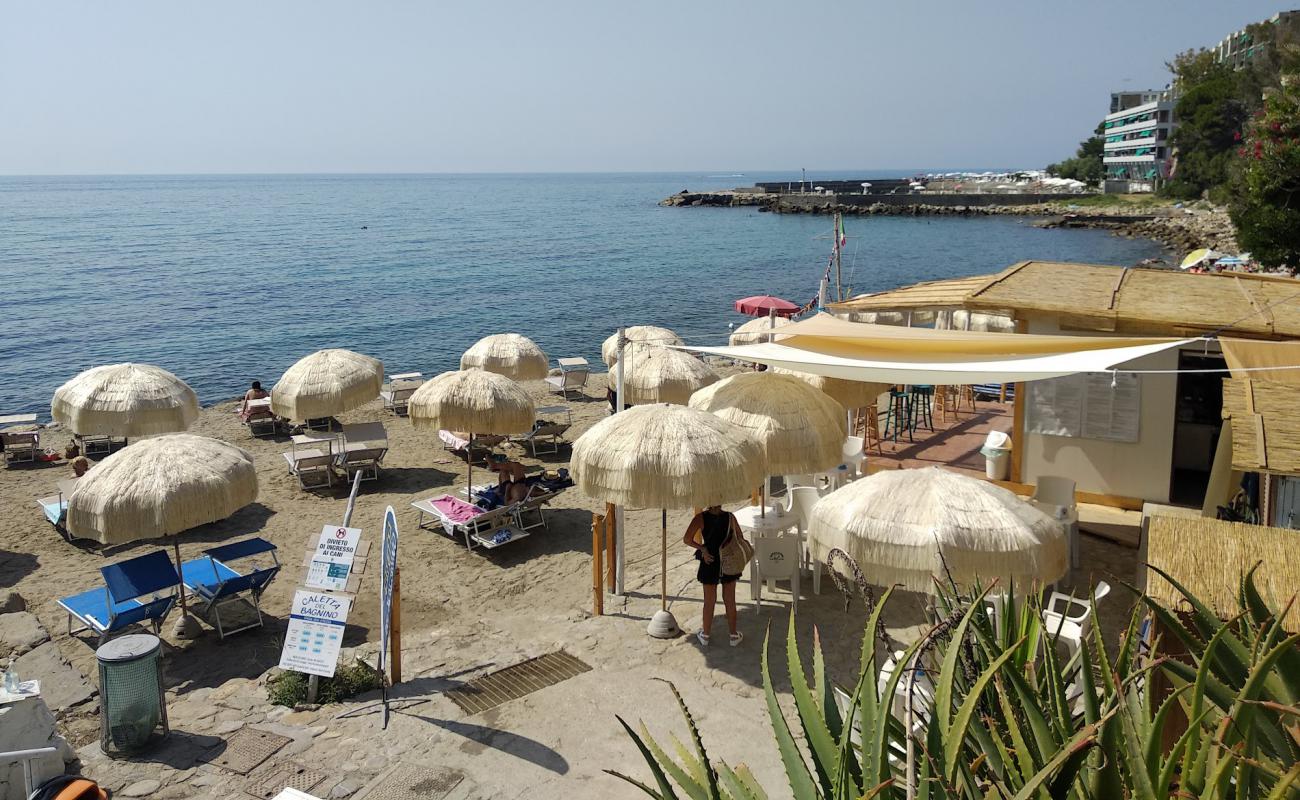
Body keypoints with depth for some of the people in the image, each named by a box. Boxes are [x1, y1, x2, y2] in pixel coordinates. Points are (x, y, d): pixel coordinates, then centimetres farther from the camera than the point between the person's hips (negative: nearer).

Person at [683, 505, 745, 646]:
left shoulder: (701, 518, -15)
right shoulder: (730, 517, -10)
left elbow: (687, 539, -17)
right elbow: (740, 538, 1)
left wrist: (702, 548, -7)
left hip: (710, 564, -1)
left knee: (709, 602, 13)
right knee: (730, 601, 14)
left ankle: (705, 635, 26)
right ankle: (734, 635, 25)